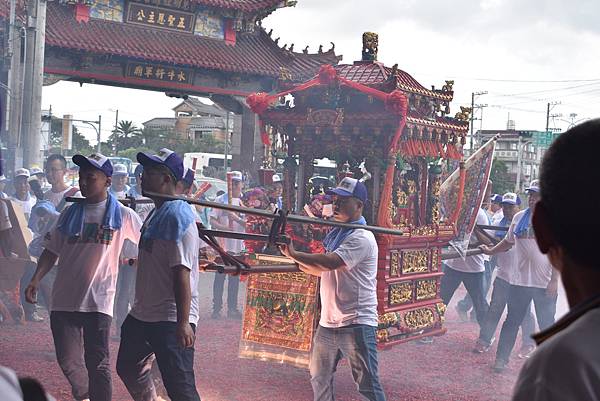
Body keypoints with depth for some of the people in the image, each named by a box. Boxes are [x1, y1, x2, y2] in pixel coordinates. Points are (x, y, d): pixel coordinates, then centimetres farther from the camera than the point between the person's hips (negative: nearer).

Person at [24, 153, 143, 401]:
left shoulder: (122, 215, 0)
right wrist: (36, 279, 0)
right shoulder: (70, 213, 9)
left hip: (98, 301, -3)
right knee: (68, 360, 6)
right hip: (64, 299, 3)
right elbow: (52, 250, 11)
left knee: (98, 362, -1)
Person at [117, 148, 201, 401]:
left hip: (171, 320, -11)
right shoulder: (156, 213, 13)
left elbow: (181, 273, -24)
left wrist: (183, 323, -27)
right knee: (128, 368, 24)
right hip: (143, 314, 11)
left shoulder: (178, 216, -18)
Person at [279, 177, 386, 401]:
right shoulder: (336, 233, 14)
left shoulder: (361, 238, -16)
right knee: (319, 378, 22)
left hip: (356, 325, -9)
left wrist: (293, 254, -28)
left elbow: (331, 263, -29)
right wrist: (302, 264, 3)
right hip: (328, 323, 9)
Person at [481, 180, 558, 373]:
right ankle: (501, 358, 17)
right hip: (520, 280, 3)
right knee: (512, 321, 10)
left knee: (546, 324, 9)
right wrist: (490, 251, 19)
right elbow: (508, 242, 21)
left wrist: (554, 281, -13)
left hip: (544, 283, -3)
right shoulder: (519, 217, 6)